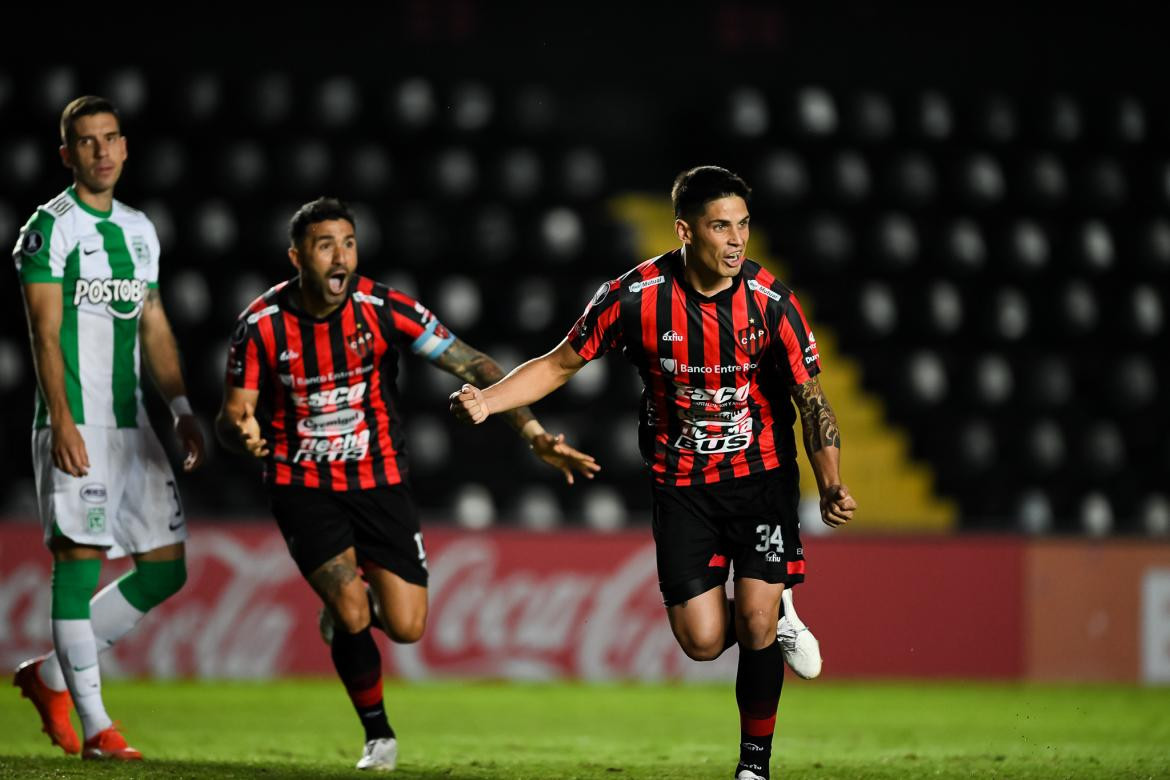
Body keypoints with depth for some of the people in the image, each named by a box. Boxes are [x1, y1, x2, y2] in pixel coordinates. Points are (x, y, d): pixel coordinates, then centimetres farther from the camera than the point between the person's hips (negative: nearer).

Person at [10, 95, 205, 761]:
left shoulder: (140, 230, 17)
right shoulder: (51, 227, -5)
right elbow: (46, 332, -11)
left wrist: (182, 408, 15)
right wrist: (62, 422, -19)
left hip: (132, 425, 7)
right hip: (78, 426, -7)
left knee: (166, 568, 4)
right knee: (80, 557, -8)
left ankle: (53, 675, 16)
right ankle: (93, 723, -6)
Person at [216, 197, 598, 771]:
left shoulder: (383, 308, -16)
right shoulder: (261, 325, -15)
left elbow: (472, 365, -16)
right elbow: (231, 417, -8)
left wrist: (534, 434, -25)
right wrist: (240, 430, -34)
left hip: (378, 481, 1)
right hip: (302, 486, -1)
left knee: (406, 628, -5)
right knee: (353, 616, -18)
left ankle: (348, 592, 32)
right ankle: (378, 735, 8)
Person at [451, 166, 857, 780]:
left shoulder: (770, 300, -14)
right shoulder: (635, 296, -14)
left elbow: (811, 399, -9)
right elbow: (560, 363, -2)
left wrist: (831, 486, -23)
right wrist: (486, 400, -17)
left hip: (761, 474, -1)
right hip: (681, 482, 1)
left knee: (756, 622, -13)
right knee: (702, 642, -6)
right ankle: (772, 616, 30)